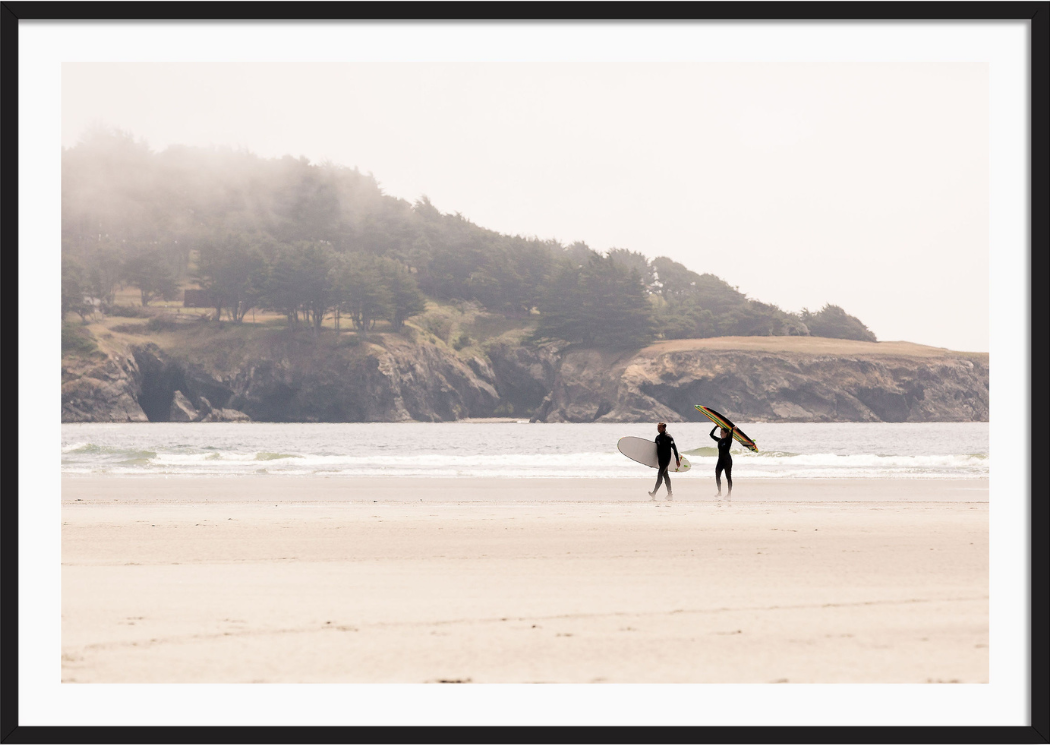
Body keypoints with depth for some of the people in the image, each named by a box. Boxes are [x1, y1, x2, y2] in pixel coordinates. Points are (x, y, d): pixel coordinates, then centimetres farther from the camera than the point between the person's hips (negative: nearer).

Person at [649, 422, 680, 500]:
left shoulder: (668, 437, -11)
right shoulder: (658, 437, 12)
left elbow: (674, 448, -10)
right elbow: (656, 449, 20)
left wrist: (677, 459, -12)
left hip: (666, 459, -8)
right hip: (660, 459, 8)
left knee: (660, 475, -15)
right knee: (665, 476, 11)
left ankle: (654, 493, -21)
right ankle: (670, 494, 17)